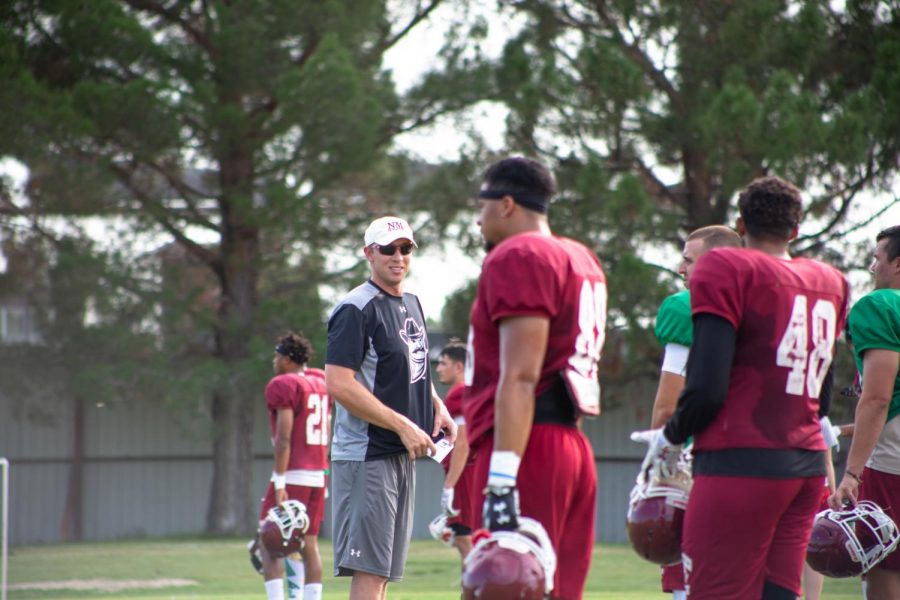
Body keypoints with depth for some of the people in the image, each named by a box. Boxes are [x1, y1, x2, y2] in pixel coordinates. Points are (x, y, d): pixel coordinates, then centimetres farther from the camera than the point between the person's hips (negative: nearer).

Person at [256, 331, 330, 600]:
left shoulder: (282, 386, -9)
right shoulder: (321, 385, 16)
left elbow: (284, 439, -16)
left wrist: (279, 484, -17)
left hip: (293, 476, -8)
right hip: (318, 475, 8)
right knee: (309, 544, 10)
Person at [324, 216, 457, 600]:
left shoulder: (411, 304, 16)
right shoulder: (357, 309, -12)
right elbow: (339, 384, -20)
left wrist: (436, 406, 9)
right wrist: (403, 426, -20)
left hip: (402, 454, 9)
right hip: (366, 455, -9)